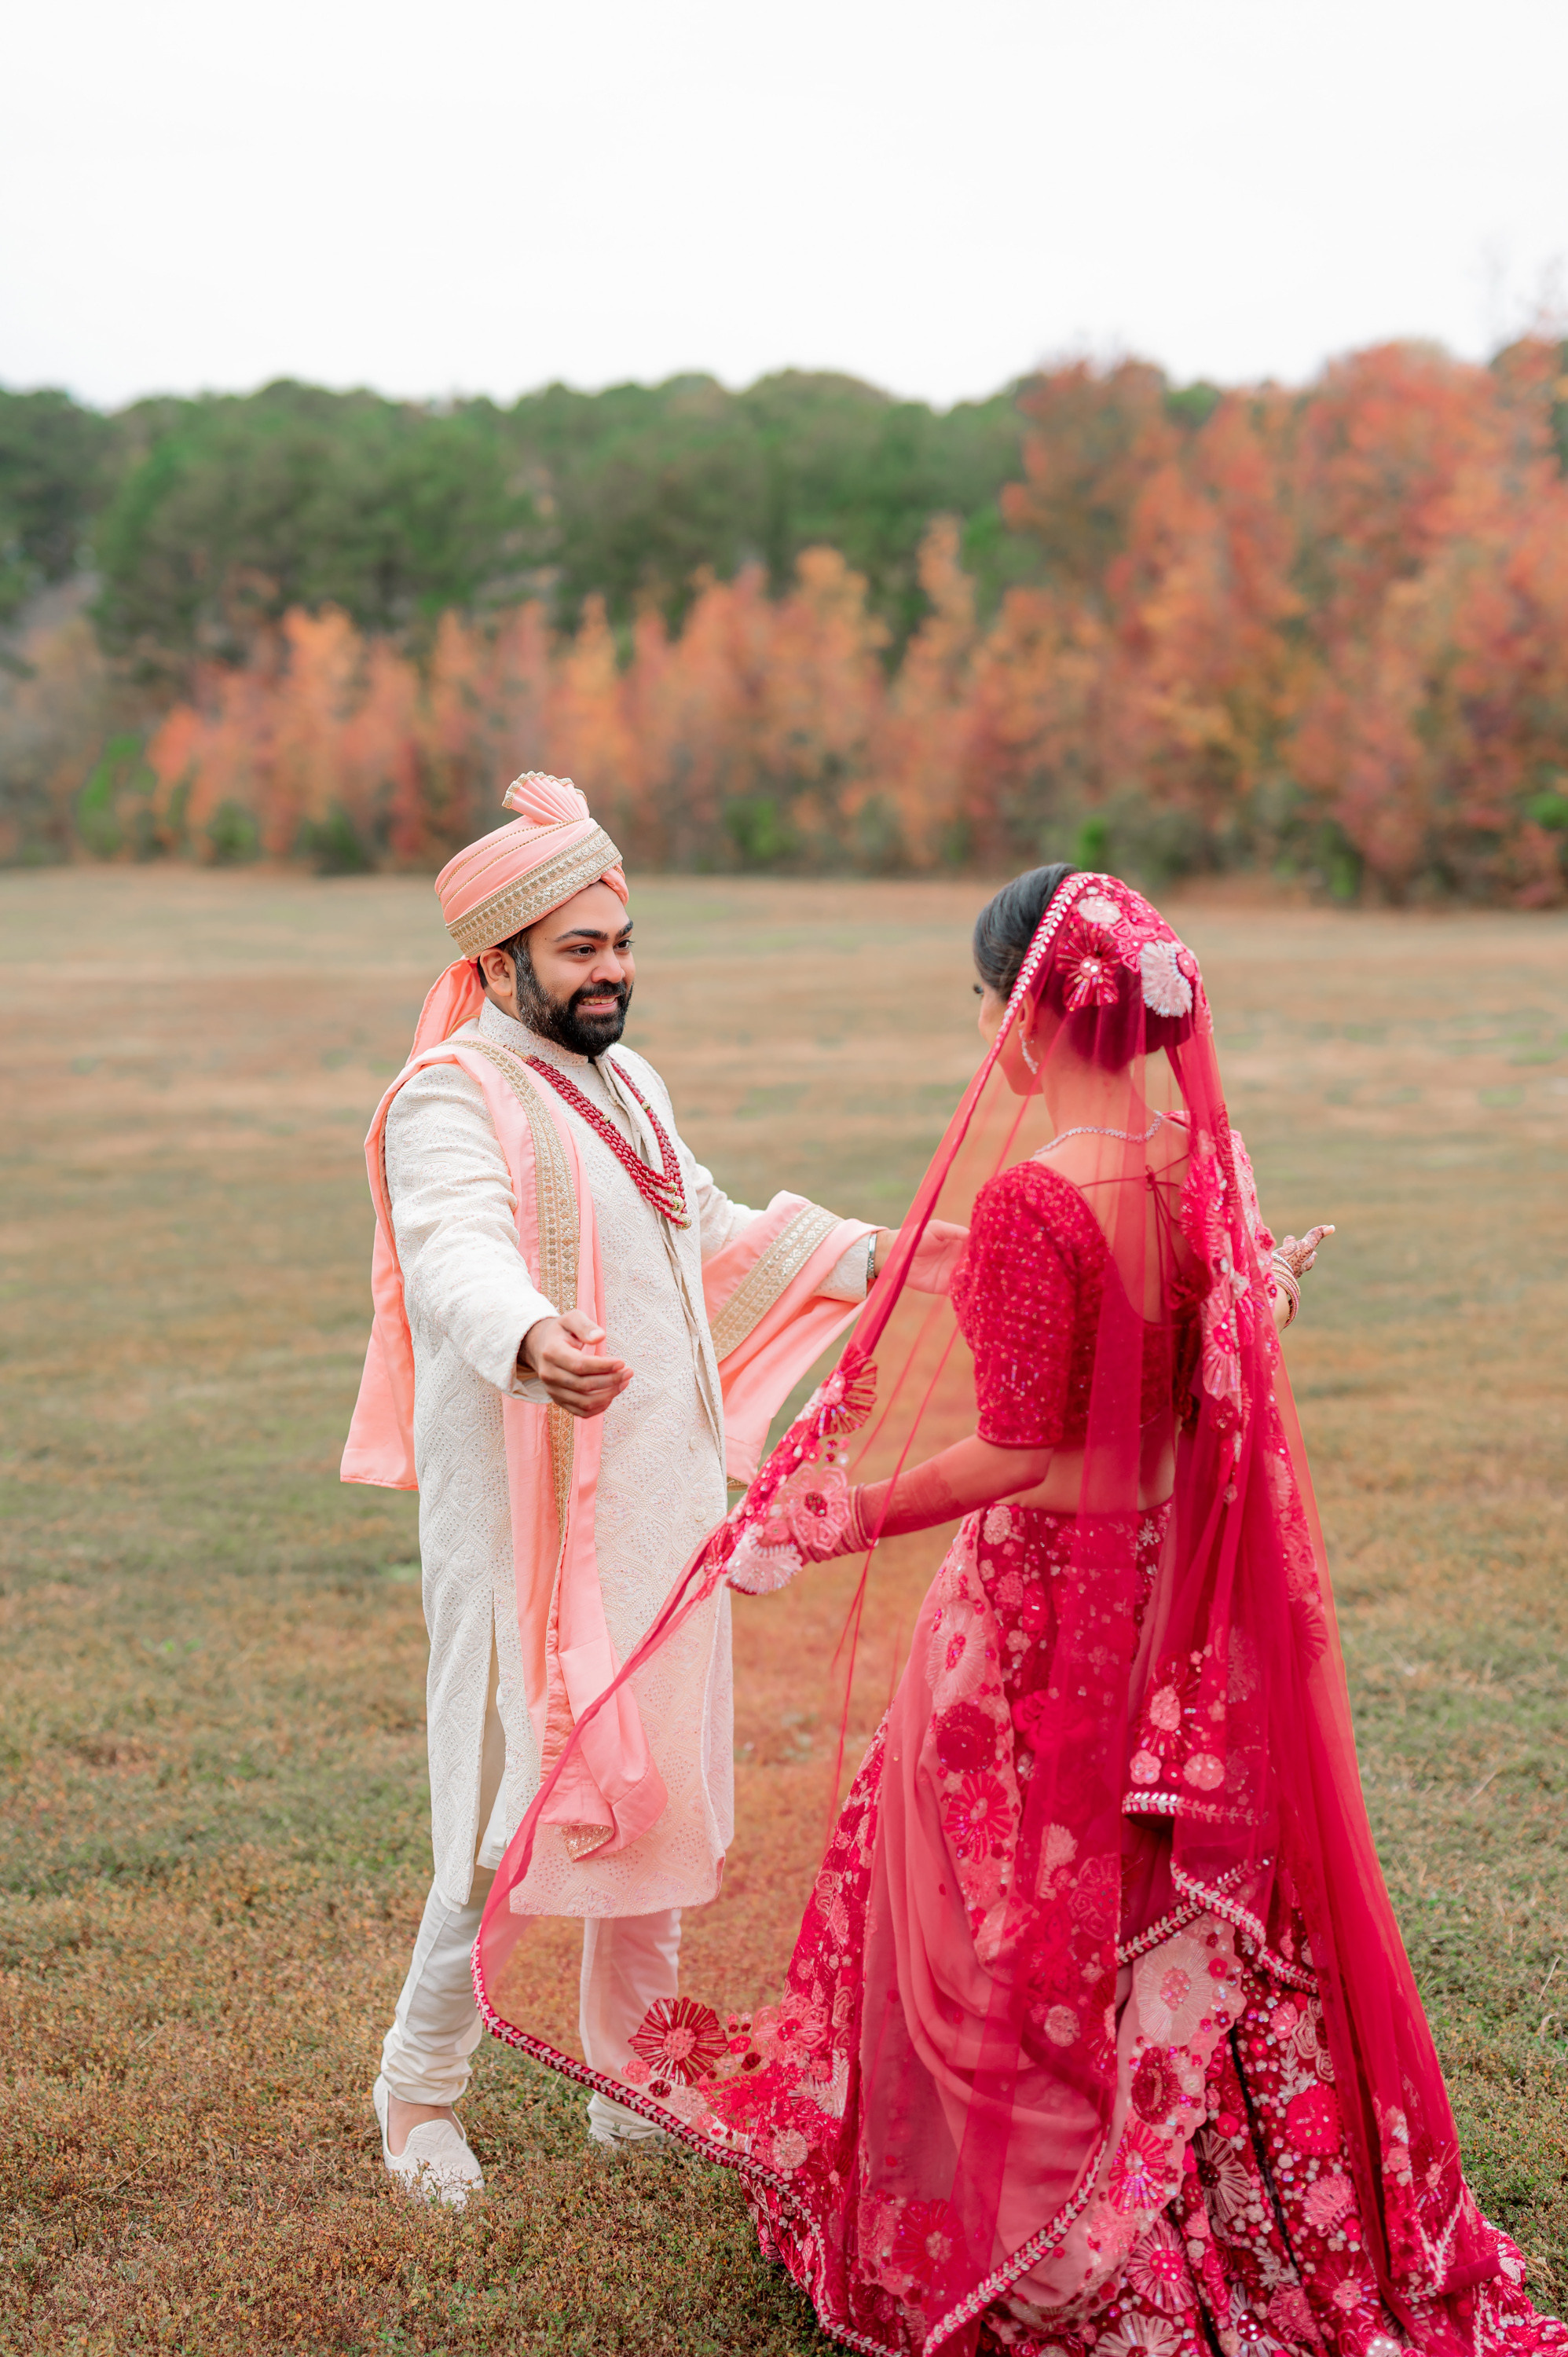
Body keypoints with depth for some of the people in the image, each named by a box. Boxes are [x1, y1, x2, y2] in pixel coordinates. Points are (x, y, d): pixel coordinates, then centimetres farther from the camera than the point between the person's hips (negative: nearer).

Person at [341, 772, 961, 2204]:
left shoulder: (630, 1082, 14)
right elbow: (459, 1253, -34)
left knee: (660, 1791, 14)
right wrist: (531, 1342, -55)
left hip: (665, 1499, 8)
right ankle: (421, 2088, 17)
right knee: (531, 1796, -5)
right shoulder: (452, 1099, -14)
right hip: (533, 1511, -8)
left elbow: (717, 1235, 29)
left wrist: (868, 1257, 32)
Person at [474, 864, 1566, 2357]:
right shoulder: (1199, 1162, -1)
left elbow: (1017, 1455, -22)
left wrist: (834, 1524, -16)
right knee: (1184, 1907, 21)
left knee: (1014, 1926, 10)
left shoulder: (1031, 1199, -24)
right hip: (1178, 1600, 8)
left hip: (1047, 1593, -8)